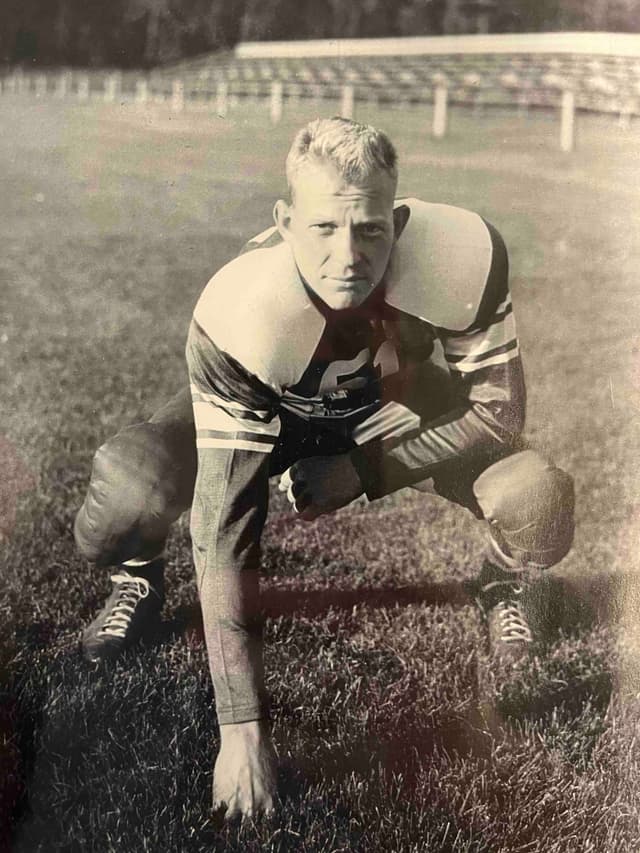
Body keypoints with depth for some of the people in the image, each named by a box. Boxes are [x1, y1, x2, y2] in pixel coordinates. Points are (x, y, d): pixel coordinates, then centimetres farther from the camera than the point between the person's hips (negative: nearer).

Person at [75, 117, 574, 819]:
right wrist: (242, 725, -37)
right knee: (123, 492, -30)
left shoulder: (463, 257, -35)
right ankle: (140, 579, 10)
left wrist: (363, 472, -25)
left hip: (394, 403, 2)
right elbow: (224, 528, -37)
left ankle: (501, 585, 14)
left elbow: (498, 410, -18)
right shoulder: (236, 316, -39)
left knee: (538, 504, -26)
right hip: (269, 410, -1)